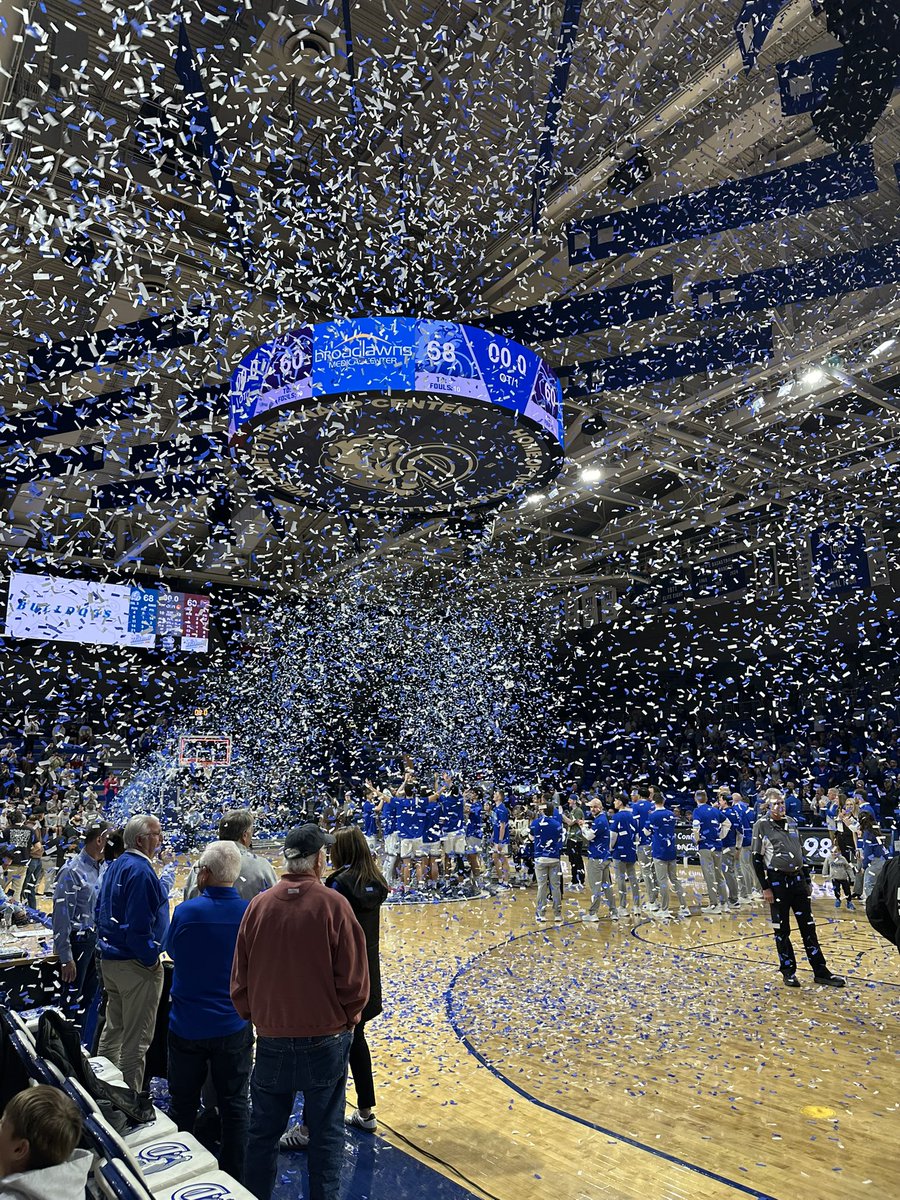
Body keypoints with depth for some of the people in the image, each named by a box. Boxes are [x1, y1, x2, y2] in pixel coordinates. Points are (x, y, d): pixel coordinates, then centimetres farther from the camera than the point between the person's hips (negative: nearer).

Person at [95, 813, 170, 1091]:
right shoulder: (141, 870, -23)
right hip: (136, 964, -10)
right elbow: (139, 924, -26)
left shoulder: (115, 866, 8)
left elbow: (102, 911, 16)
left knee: (113, 1029, 23)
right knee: (136, 1039, 2)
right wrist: (151, 959, -16)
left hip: (109, 960, 10)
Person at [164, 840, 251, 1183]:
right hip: (233, 1026, 0)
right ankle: (233, 1179, 24)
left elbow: (172, 951, 4)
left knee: (183, 1104, 19)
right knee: (234, 1105, 14)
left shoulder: (186, 911, -17)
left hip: (187, 1025, 0)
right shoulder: (251, 913, -14)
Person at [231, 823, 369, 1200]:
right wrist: (347, 1017, 7)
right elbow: (354, 980, -12)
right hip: (326, 1040, -2)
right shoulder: (333, 904, -16)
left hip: (272, 1040, 3)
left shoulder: (259, 904, -8)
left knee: (264, 1131, 20)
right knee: (326, 1134, 15)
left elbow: (240, 980, 0)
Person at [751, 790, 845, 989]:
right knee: (782, 929, 4)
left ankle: (820, 971, 14)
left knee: (808, 927, 8)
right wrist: (765, 888, -11)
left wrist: (807, 881, 16)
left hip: (797, 879, 5)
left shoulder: (791, 822, 10)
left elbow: (801, 852, 19)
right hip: (777, 882, -5)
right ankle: (788, 972, 16)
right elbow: (757, 858, -8)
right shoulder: (762, 825, -7)